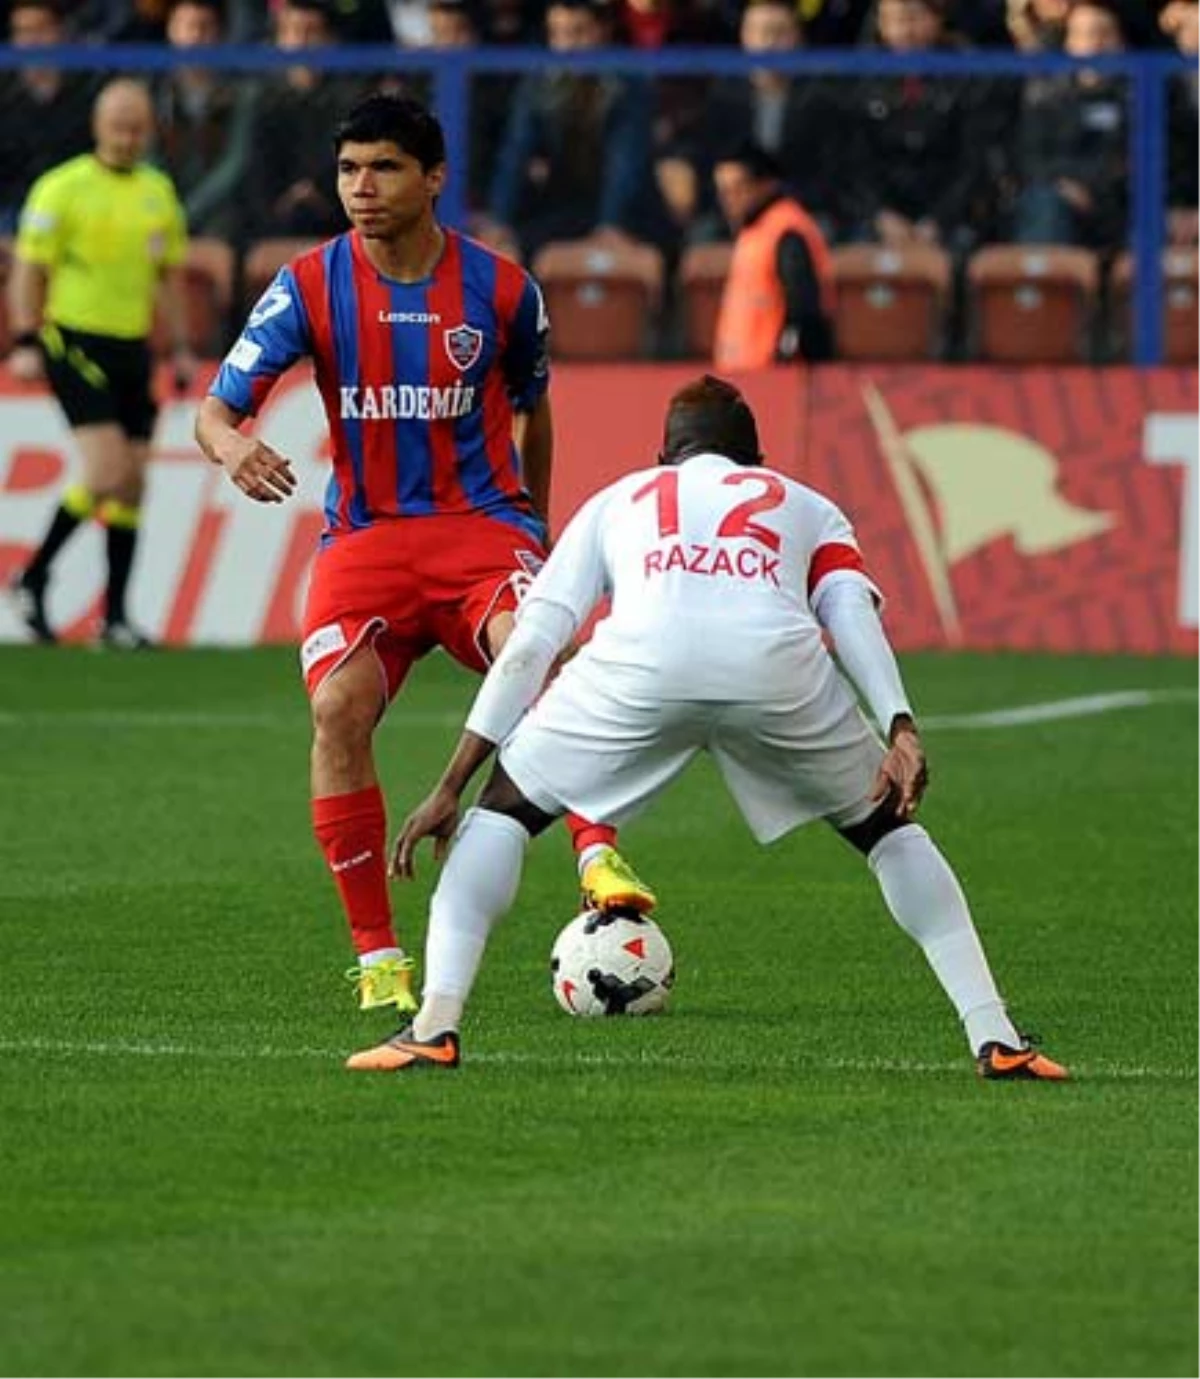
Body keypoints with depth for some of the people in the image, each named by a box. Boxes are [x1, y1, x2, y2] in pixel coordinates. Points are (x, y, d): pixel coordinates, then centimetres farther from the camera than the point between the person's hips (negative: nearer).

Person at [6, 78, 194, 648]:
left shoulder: (158, 191, 11)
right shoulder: (62, 188, -6)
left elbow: (170, 275, 19)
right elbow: (29, 269, -6)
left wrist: (182, 348, 14)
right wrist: (25, 342, -15)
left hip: (132, 349, 6)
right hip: (75, 341, -6)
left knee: (132, 485, 3)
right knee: (109, 476, -16)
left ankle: (115, 617, 9)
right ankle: (33, 577, 2)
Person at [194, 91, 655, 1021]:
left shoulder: (501, 289, 1)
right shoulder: (309, 288, -1)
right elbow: (217, 407, -4)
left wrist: (534, 527, 24)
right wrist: (231, 446, -28)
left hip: (483, 526, -1)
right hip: (366, 535, 1)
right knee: (340, 710, -22)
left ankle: (600, 859, -36)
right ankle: (377, 955, -13)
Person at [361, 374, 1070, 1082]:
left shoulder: (616, 501, 39)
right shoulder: (807, 506, 38)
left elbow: (529, 646, 29)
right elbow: (853, 612, 15)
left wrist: (451, 787, 29)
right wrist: (902, 729, 1)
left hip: (641, 661, 0)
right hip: (779, 665, 1)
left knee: (505, 807, 22)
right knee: (886, 826, 26)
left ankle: (435, 1027, 5)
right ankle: (997, 1040, 16)